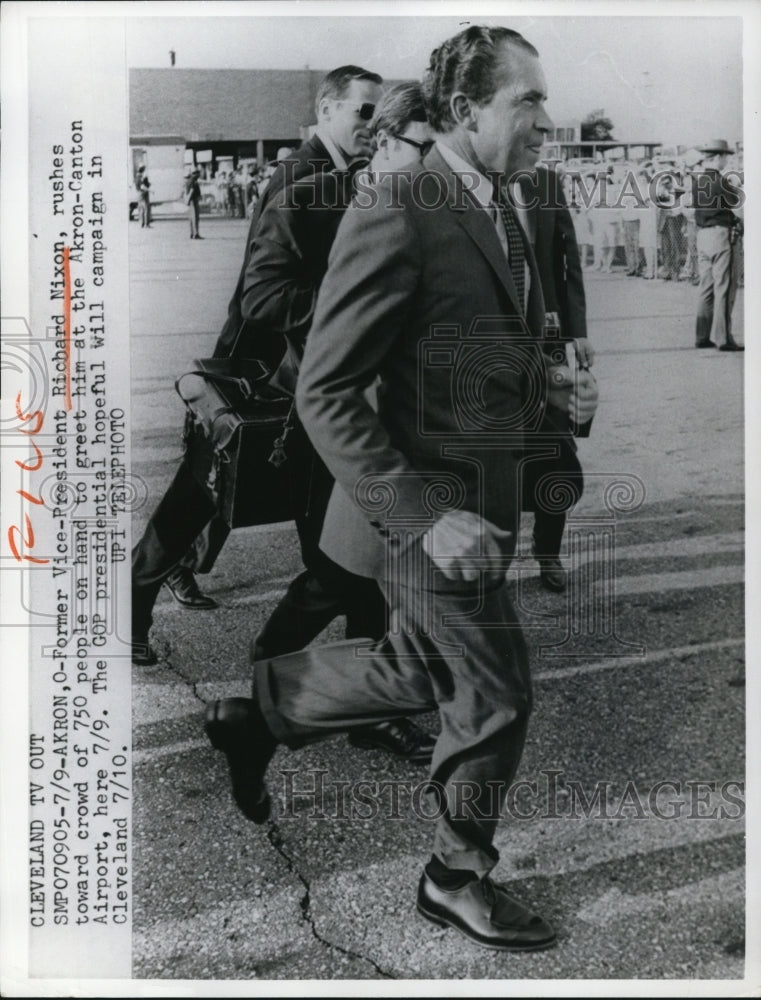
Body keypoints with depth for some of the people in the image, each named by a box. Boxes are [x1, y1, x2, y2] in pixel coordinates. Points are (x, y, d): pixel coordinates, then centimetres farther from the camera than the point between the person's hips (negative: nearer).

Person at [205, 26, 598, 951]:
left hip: (482, 494, 9)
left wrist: (553, 389, 7)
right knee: (495, 695, 4)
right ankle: (460, 876, 29)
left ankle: (258, 711, 43)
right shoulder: (394, 215, -19)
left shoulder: (500, 214, 11)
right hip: (427, 502, -9)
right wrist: (424, 516, -25)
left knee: (417, 675, 21)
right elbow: (324, 393, -21)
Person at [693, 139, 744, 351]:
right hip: (721, 234, -8)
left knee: (706, 286, 12)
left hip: (702, 235, 8)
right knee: (724, 288, -4)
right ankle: (723, 338, -4)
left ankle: (702, 336, 15)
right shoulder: (719, 181, -14)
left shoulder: (696, 180, 9)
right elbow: (738, 201, -4)